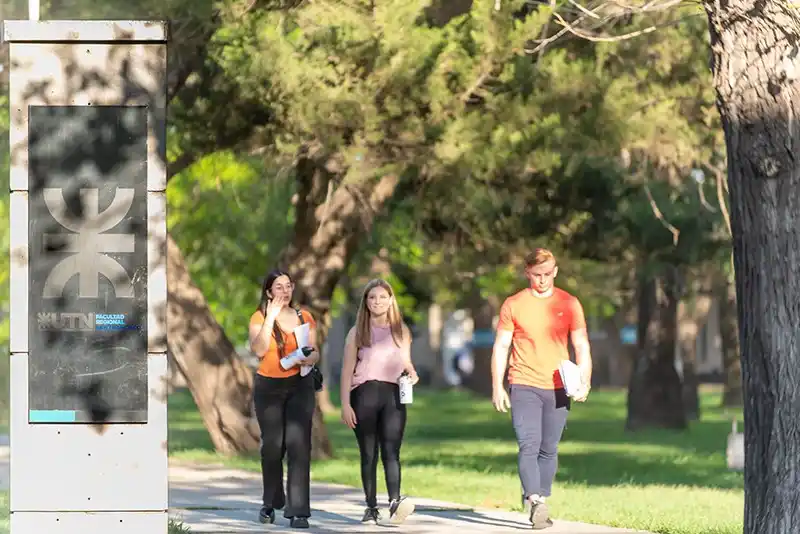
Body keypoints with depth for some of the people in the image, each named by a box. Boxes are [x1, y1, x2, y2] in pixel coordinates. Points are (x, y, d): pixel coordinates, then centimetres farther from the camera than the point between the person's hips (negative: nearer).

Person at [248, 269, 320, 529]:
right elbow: (259, 350, -16)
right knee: (272, 445, 4)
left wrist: (309, 358, -14)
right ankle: (271, 503, 27)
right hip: (268, 387, 0)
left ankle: (298, 511, -15)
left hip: (300, 385, 1)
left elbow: (314, 352, 9)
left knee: (298, 444, -12)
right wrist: (271, 316, -18)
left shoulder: (304, 317, 7)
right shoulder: (259, 317, 0)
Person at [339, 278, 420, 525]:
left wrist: (412, 374, -2)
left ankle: (395, 502, -27)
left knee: (391, 450, -14)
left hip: (393, 394, 0)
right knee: (368, 453, 1)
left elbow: (406, 363, 22)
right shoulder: (358, 332, 7)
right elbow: (347, 370, 3)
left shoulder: (401, 330, 14)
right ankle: (371, 508, 5)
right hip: (364, 393, 0)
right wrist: (345, 404, -5)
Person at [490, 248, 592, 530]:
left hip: (557, 388, 2)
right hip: (524, 387, -2)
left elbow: (581, 346, 7)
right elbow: (501, 346, 4)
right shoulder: (513, 305, 2)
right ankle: (534, 502, -22)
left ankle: (541, 502, 13)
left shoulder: (569, 304, 6)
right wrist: (497, 386, -3)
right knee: (529, 446, -14)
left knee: (549, 450, 5)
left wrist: (584, 382, -6)